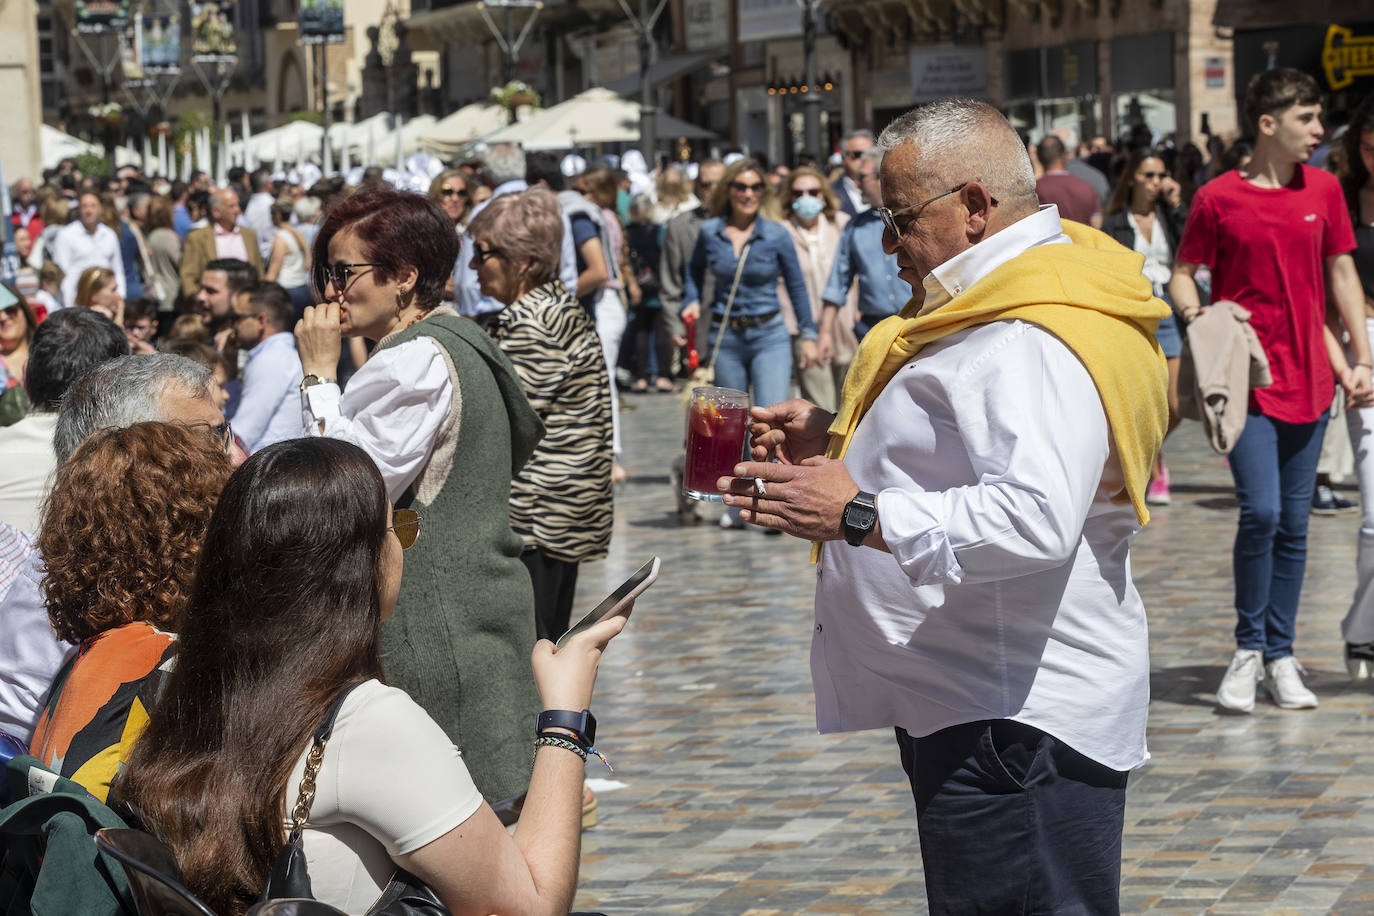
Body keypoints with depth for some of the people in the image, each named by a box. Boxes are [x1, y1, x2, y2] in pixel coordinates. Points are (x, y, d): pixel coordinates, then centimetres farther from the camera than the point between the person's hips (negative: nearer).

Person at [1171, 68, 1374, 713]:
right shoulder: (1219, 198, -4)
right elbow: (1182, 275, 4)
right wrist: (1194, 317, -17)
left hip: (1309, 380, 4)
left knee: (1294, 524, 7)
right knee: (1261, 511, -15)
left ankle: (1280, 655, 16)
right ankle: (1248, 649, 1)